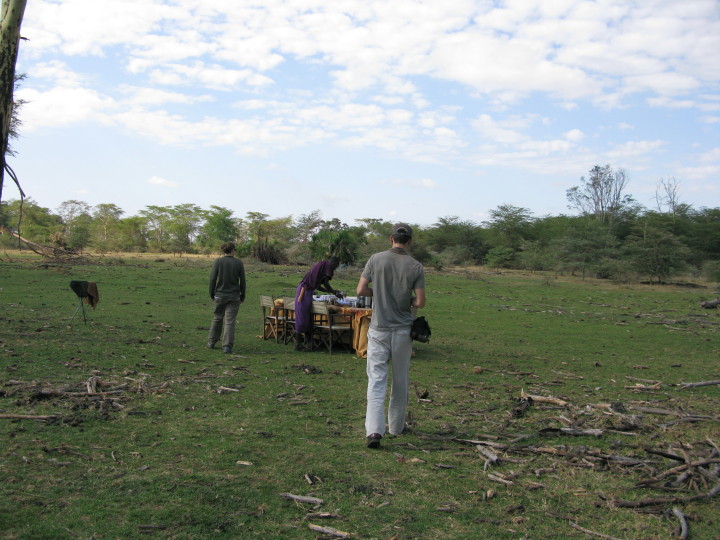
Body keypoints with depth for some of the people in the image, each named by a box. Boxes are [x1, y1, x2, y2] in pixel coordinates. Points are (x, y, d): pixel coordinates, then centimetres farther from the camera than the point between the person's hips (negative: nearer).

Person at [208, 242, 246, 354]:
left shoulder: (218, 261, -5)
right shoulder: (239, 263, -4)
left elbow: (213, 278, -5)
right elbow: (242, 281, 0)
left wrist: (212, 294, 6)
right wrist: (242, 296, 11)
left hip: (220, 295, 1)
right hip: (234, 296, -1)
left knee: (217, 318, 18)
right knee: (230, 321, 0)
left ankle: (211, 342, 27)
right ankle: (227, 346, -4)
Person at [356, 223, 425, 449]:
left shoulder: (376, 259, -5)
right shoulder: (416, 267, -6)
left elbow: (361, 290, -4)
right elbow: (420, 302, -8)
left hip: (379, 329, 0)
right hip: (403, 330, 1)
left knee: (376, 379, -1)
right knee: (400, 380, 14)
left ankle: (374, 430, -15)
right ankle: (396, 426, 26)